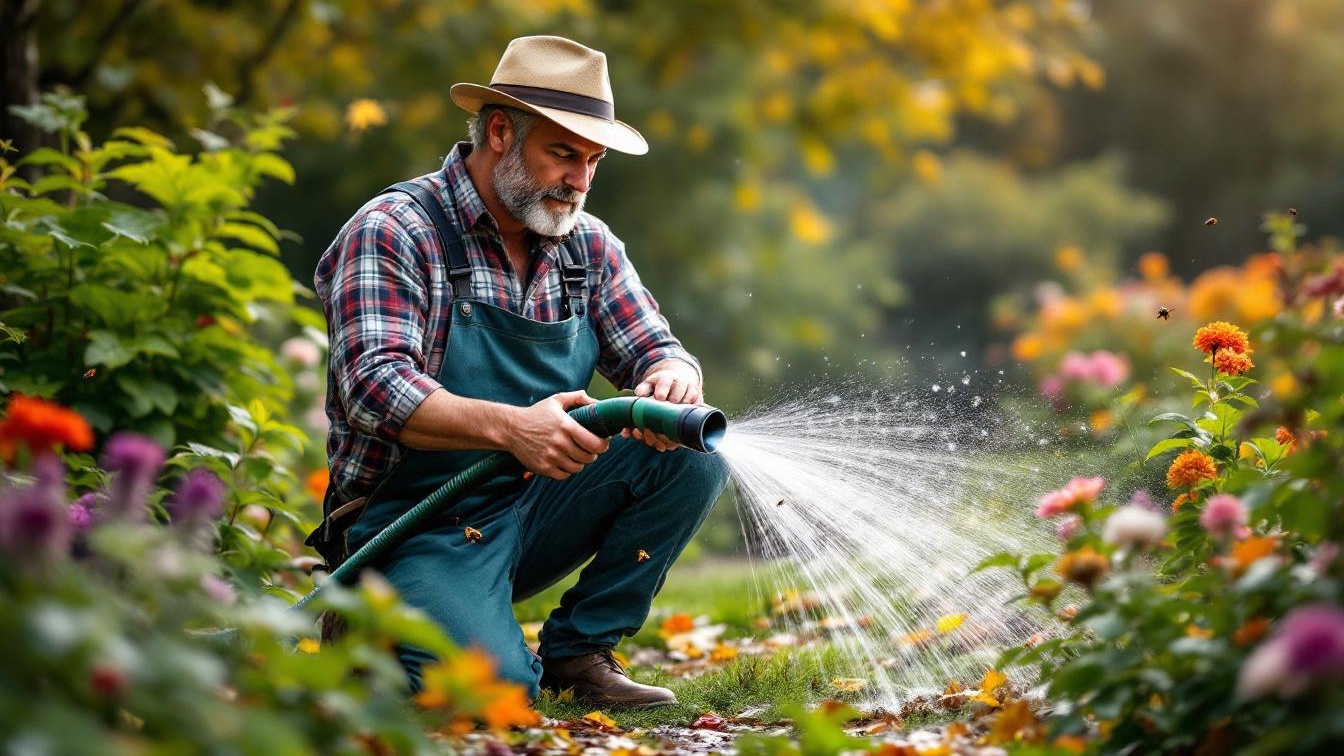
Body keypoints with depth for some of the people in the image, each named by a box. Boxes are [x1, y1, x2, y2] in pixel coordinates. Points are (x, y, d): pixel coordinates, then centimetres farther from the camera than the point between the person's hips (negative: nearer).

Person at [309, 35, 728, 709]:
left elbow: (656, 350, 7)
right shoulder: (391, 233, -12)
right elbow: (375, 387, -24)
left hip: (535, 511, 6)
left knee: (693, 456, -13)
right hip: (420, 529, -6)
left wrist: (672, 378, -21)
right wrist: (509, 426, -41)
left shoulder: (588, 247, 8)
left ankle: (579, 650, -1)